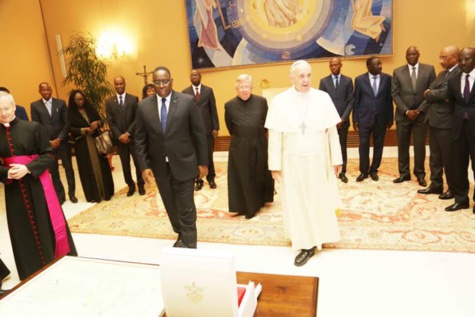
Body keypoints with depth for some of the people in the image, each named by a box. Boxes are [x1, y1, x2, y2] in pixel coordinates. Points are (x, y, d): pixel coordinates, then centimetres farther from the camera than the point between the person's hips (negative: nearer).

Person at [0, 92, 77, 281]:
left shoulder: (33, 128, -8)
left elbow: (49, 155, -7)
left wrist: (28, 168, -19)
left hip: (37, 183, -3)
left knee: (49, 223, 4)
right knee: (24, 229, 9)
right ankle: (34, 272, 23)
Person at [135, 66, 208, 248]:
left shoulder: (187, 101, -6)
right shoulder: (143, 106, 1)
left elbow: (199, 134, -3)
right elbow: (140, 139, 3)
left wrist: (203, 162, -3)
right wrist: (143, 166, -3)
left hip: (183, 164, -3)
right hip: (159, 167, 3)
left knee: (185, 207, 3)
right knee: (171, 207, 15)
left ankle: (189, 244, 22)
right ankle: (181, 236, 37)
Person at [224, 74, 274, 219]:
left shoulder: (261, 101, -6)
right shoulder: (230, 105, -5)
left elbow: (266, 121, 8)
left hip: (259, 145, 1)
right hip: (240, 147, 0)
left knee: (261, 174, 16)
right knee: (244, 178, 5)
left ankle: (262, 198, 41)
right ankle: (250, 207, 17)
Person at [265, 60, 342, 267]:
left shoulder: (323, 98, -5)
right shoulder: (279, 101, -6)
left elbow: (332, 132, -1)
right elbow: (275, 137, -5)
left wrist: (336, 159, 0)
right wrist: (275, 165, -6)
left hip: (318, 160, 1)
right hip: (292, 162, 0)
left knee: (319, 201, 14)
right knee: (297, 203, 8)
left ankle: (317, 237, 36)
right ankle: (306, 244, 24)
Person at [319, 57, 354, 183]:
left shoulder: (348, 80, 6)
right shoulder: (324, 81, 6)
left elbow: (351, 101, 1)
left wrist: (343, 118, -9)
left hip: (343, 120, 1)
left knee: (343, 147, 8)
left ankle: (342, 172, 17)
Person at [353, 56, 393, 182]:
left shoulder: (387, 78, 2)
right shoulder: (360, 79, -2)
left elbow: (389, 99, 4)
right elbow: (356, 101, 0)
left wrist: (390, 118, 4)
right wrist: (355, 120, -3)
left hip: (381, 118, 2)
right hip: (364, 118, -1)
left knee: (378, 146, 9)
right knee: (363, 146, 3)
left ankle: (373, 170, 24)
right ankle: (363, 171, 18)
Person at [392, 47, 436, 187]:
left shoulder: (429, 69, 2)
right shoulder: (397, 72, 3)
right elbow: (395, 94, -2)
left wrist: (419, 110, -9)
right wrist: (406, 111, -11)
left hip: (421, 114, -1)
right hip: (403, 115, 1)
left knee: (420, 146, 3)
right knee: (402, 146, 6)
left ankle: (420, 174, 17)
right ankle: (404, 173, 18)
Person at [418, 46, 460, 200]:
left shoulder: (460, 74, -14)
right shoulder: (442, 74, 15)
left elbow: (445, 93, -24)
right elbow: (430, 93, 11)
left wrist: (429, 93, -5)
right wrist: (421, 109, -1)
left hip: (447, 122, -8)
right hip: (433, 120, 8)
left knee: (449, 158, 4)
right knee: (434, 156, 15)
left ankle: (453, 188, 20)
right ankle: (436, 185, 27)